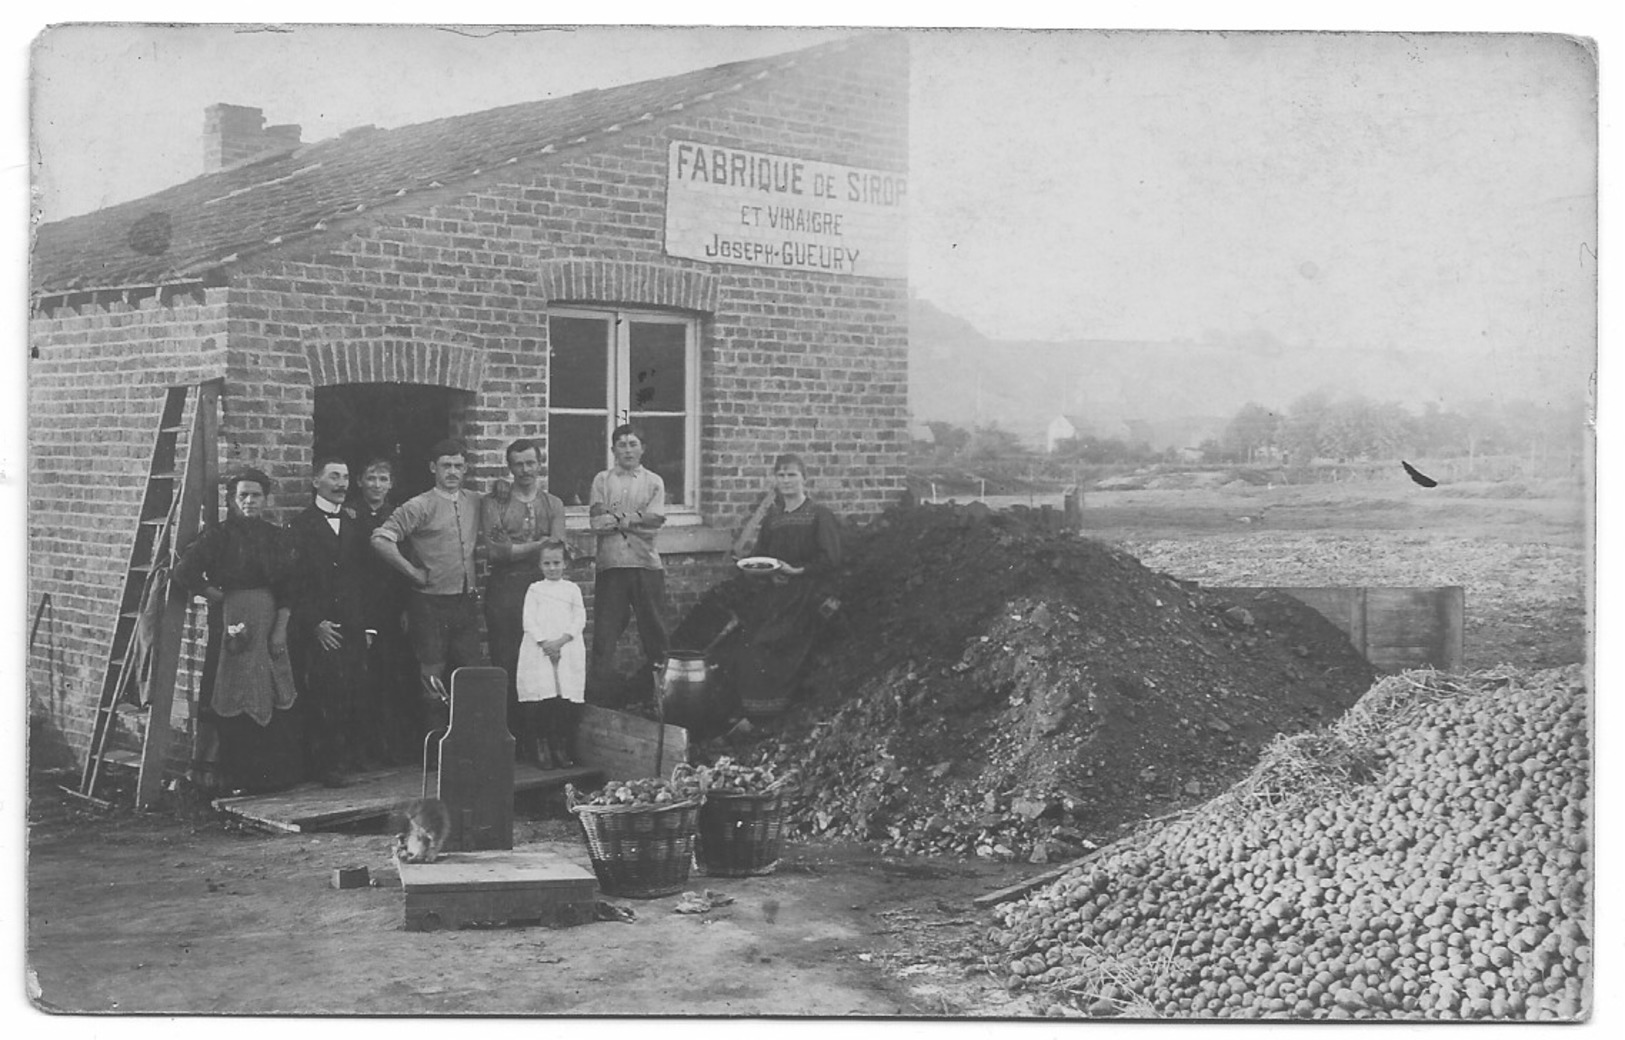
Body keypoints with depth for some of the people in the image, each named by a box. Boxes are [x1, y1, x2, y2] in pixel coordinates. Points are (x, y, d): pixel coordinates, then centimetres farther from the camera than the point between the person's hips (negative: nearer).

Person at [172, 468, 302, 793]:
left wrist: (280, 629, -5)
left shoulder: (275, 536, 10)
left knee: (274, 700, 3)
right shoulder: (218, 535, -1)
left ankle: (272, 774, 12)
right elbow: (185, 572, -12)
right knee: (233, 699, -2)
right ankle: (229, 775, 6)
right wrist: (218, 595, -6)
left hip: (270, 623, 4)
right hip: (231, 621, -4)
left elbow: (286, 589, 5)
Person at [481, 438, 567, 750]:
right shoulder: (494, 503, 7)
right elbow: (493, 552, -6)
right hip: (503, 590, -1)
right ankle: (507, 736, 3)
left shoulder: (553, 505, 13)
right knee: (504, 665, -3)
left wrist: (513, 548, -9)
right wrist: (537, 545, -9)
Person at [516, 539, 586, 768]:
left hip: (567, 652, 1)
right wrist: (544, 643, -12)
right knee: (540, 702, -8)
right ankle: (541, 748, -3)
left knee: (566, 701, -4)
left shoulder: (572, 589, 12)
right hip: (538, 651, -1)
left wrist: (561, 641, -11)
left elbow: (579, 620, 3)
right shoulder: (534, 589, 10)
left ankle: (562, 748, 2)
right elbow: (529, 620, 2)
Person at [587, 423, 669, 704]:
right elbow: (596, 522, -3)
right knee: (604, 632, 0)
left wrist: (616, 519, -7)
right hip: (610, 565, 0)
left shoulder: (654, 482, 9)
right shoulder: (602, 480, 10)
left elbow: (655, 522, -5)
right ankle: (598, 694, 4)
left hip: (647, 565, 0)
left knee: (653, 629, 4)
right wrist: (636, 519, -8)